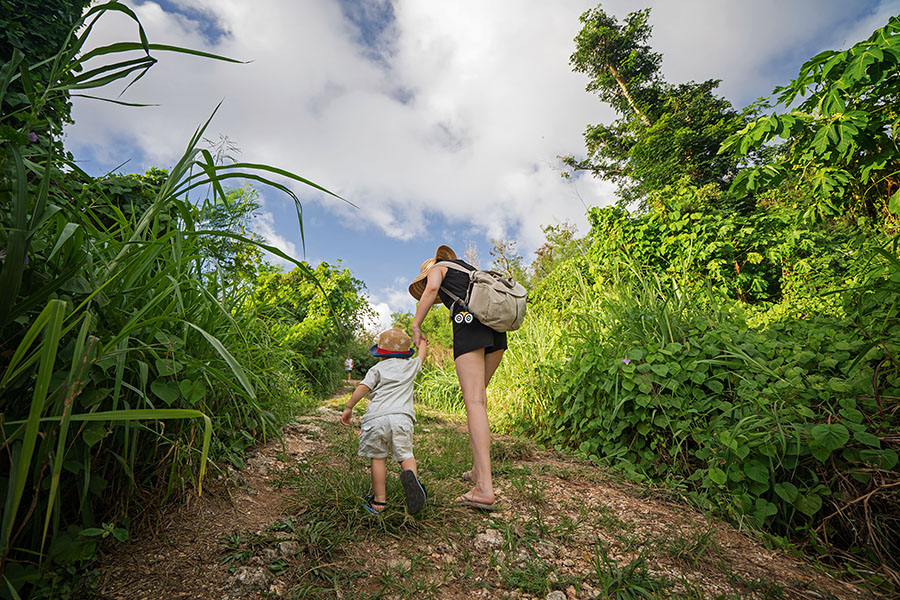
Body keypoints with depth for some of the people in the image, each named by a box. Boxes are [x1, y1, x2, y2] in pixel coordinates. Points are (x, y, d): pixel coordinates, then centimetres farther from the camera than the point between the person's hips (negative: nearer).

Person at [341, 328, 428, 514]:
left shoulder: (378, 368, 13)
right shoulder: (411, 365, 21)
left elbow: (363, 387, 1)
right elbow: (422, 356, 42)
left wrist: (348, 407, 7)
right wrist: (422, 343, 62)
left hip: (376, 417, -1)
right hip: (401, 417, 1)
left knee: (378, 458, 10)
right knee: (405, 455, 7)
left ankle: (379, 500, 13)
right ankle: (411, 475, -25)